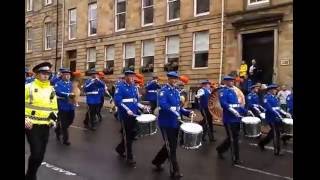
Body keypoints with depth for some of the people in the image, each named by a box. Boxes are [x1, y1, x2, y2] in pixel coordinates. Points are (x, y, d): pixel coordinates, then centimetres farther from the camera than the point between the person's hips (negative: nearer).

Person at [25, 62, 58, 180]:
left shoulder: (51, 89, 9)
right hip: (31, 125, -5)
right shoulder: (29, 87, -6)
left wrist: (53, 119, 3)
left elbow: (54, 107, 17)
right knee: (36, 153, -11)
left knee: (41, 155, 11)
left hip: (45, 126, 5)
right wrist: (25, 119, -14)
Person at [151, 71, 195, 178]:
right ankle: (174, 171, 13)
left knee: (172, 145, 18)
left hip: (175, 123, 8)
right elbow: (163, 104, -29)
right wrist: (175, 113, -37)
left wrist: (188, 113, 1)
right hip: (166, 123, -8)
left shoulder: (176, 91, 13)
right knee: (171, 147, 0)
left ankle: (157, 161, 37)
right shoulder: (164, 90, -12)